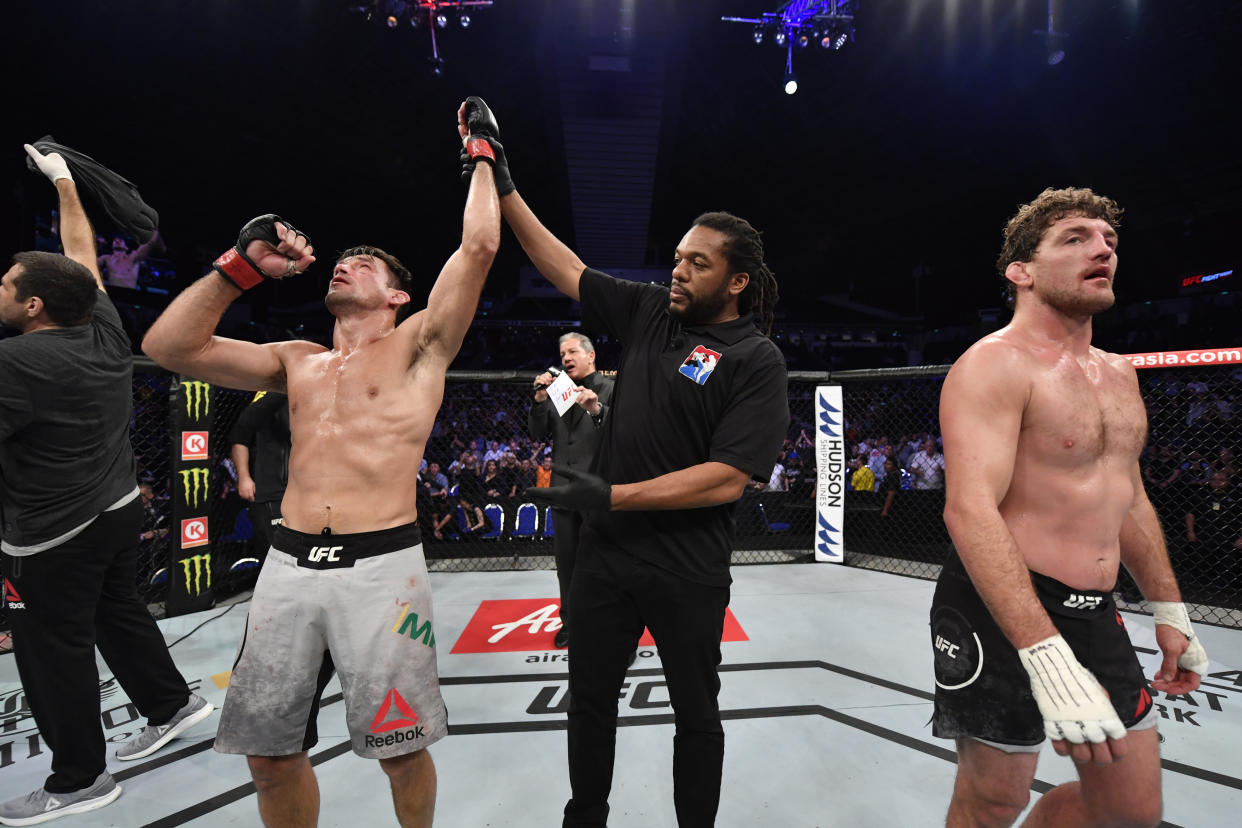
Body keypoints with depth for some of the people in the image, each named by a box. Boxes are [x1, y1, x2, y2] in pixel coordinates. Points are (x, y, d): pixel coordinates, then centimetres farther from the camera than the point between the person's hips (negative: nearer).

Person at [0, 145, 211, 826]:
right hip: (119, 511, 7)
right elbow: (82, 257, 13)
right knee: (120, 614, 23)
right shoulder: (105, 333, -2)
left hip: (55, 536, -7)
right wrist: (63, 182, 23)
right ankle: (172, 705, 37)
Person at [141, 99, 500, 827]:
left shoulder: (417, 345, 5)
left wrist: (481, 156, 8)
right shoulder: (299, 363, 17)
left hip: (382, 563, -4)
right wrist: (241, 267, 8)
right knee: (271, 753, 12)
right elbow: (169, 346, 13)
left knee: (400, 749, 5)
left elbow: (479, 248, -3)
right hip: (290, 563, 5)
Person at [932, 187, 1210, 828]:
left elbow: (1129, 496, 22)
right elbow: (969, 510, -27)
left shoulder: (1118, 374, 12)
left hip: (1096, 614, 8)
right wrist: (1048, 657, -33)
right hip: (1000, 611, -8)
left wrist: (1169, 612, 21)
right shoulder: (994, 365, -16)